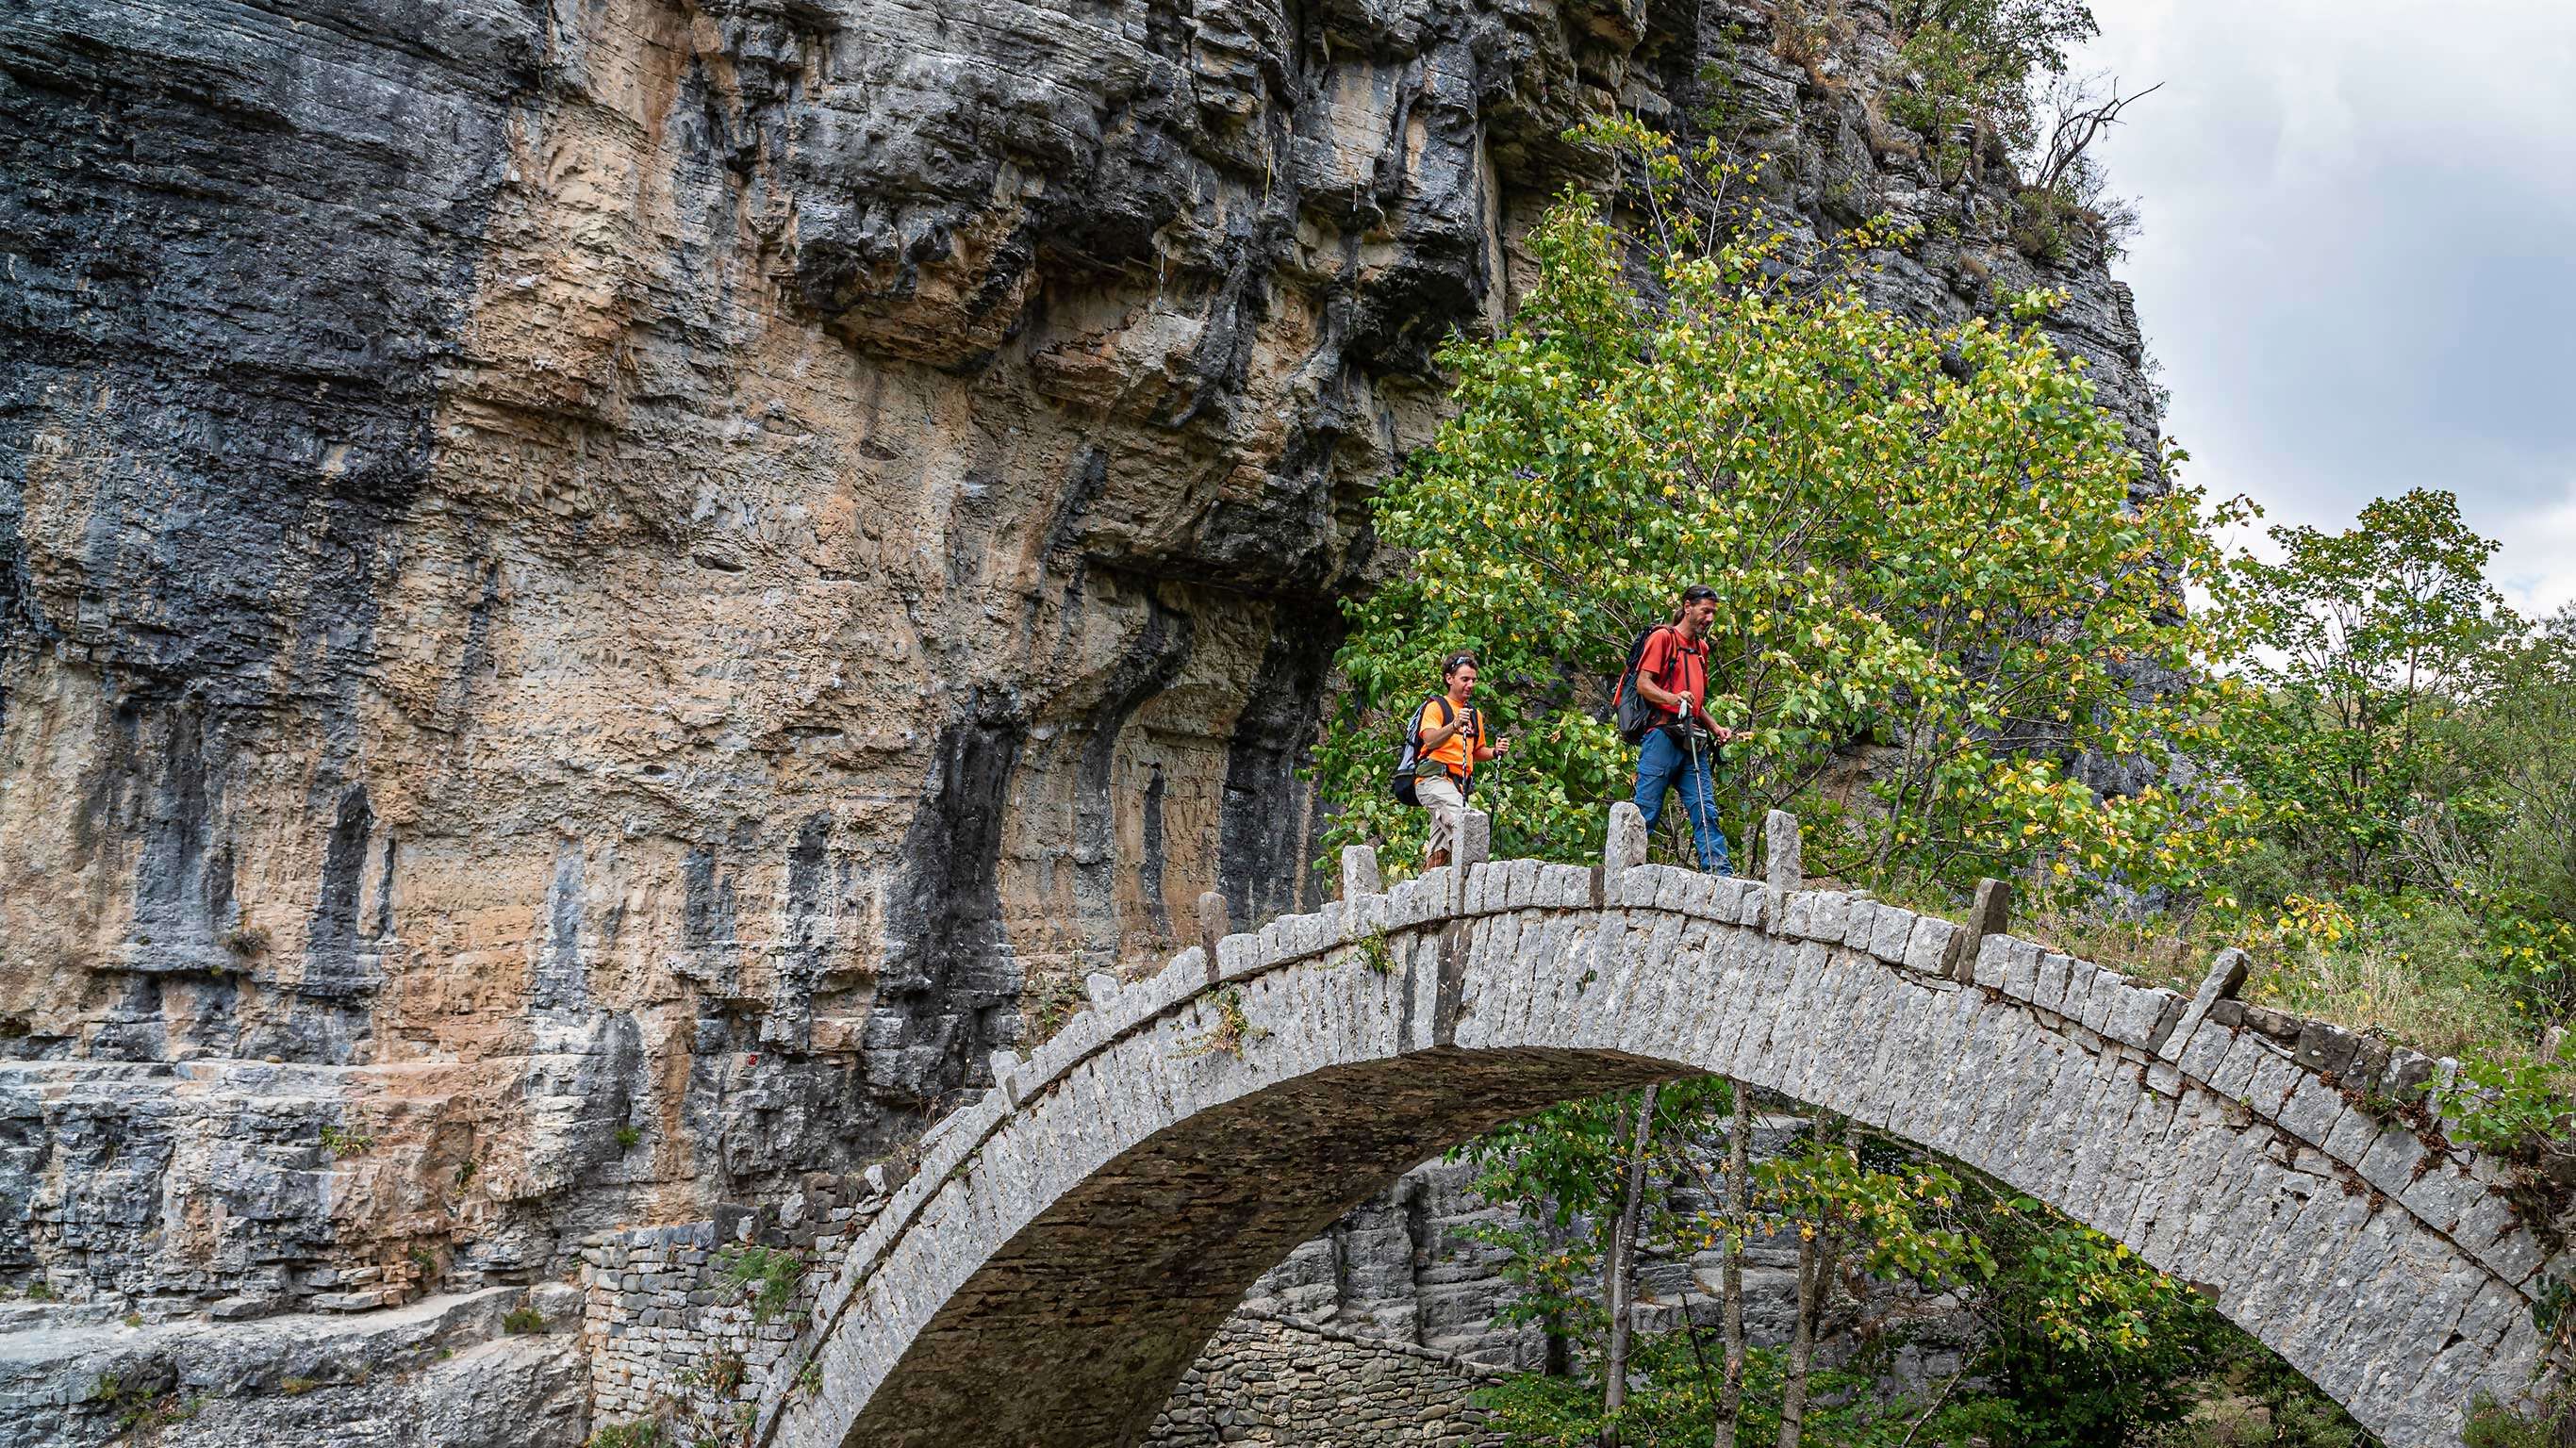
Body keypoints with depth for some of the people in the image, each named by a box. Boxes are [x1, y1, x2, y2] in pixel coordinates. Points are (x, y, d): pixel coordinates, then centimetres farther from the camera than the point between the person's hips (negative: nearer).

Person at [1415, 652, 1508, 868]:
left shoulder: (1475, 714, 24)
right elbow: (1430, 740, -14)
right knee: (1462, 820, -33)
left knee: (1438, 853, 6)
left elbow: (1477, 752, 31)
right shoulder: (1436, 706, 2)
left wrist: (1494, 751, 9)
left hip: (1457, 785, 8)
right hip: (1433, 779, -8)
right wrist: (1454, 726, -31)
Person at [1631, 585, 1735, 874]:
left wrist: (1715, 728, 16)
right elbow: (1643, 684, -8)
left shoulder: (1701, 647, 25)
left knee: (1706, 811, -1)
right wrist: (1673, 698, -25)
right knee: (1646, 811, -7)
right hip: (1663, 735, -7)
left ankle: (1719, 873, -5)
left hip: (1693, 741, 7)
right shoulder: (1663, 637, 1)